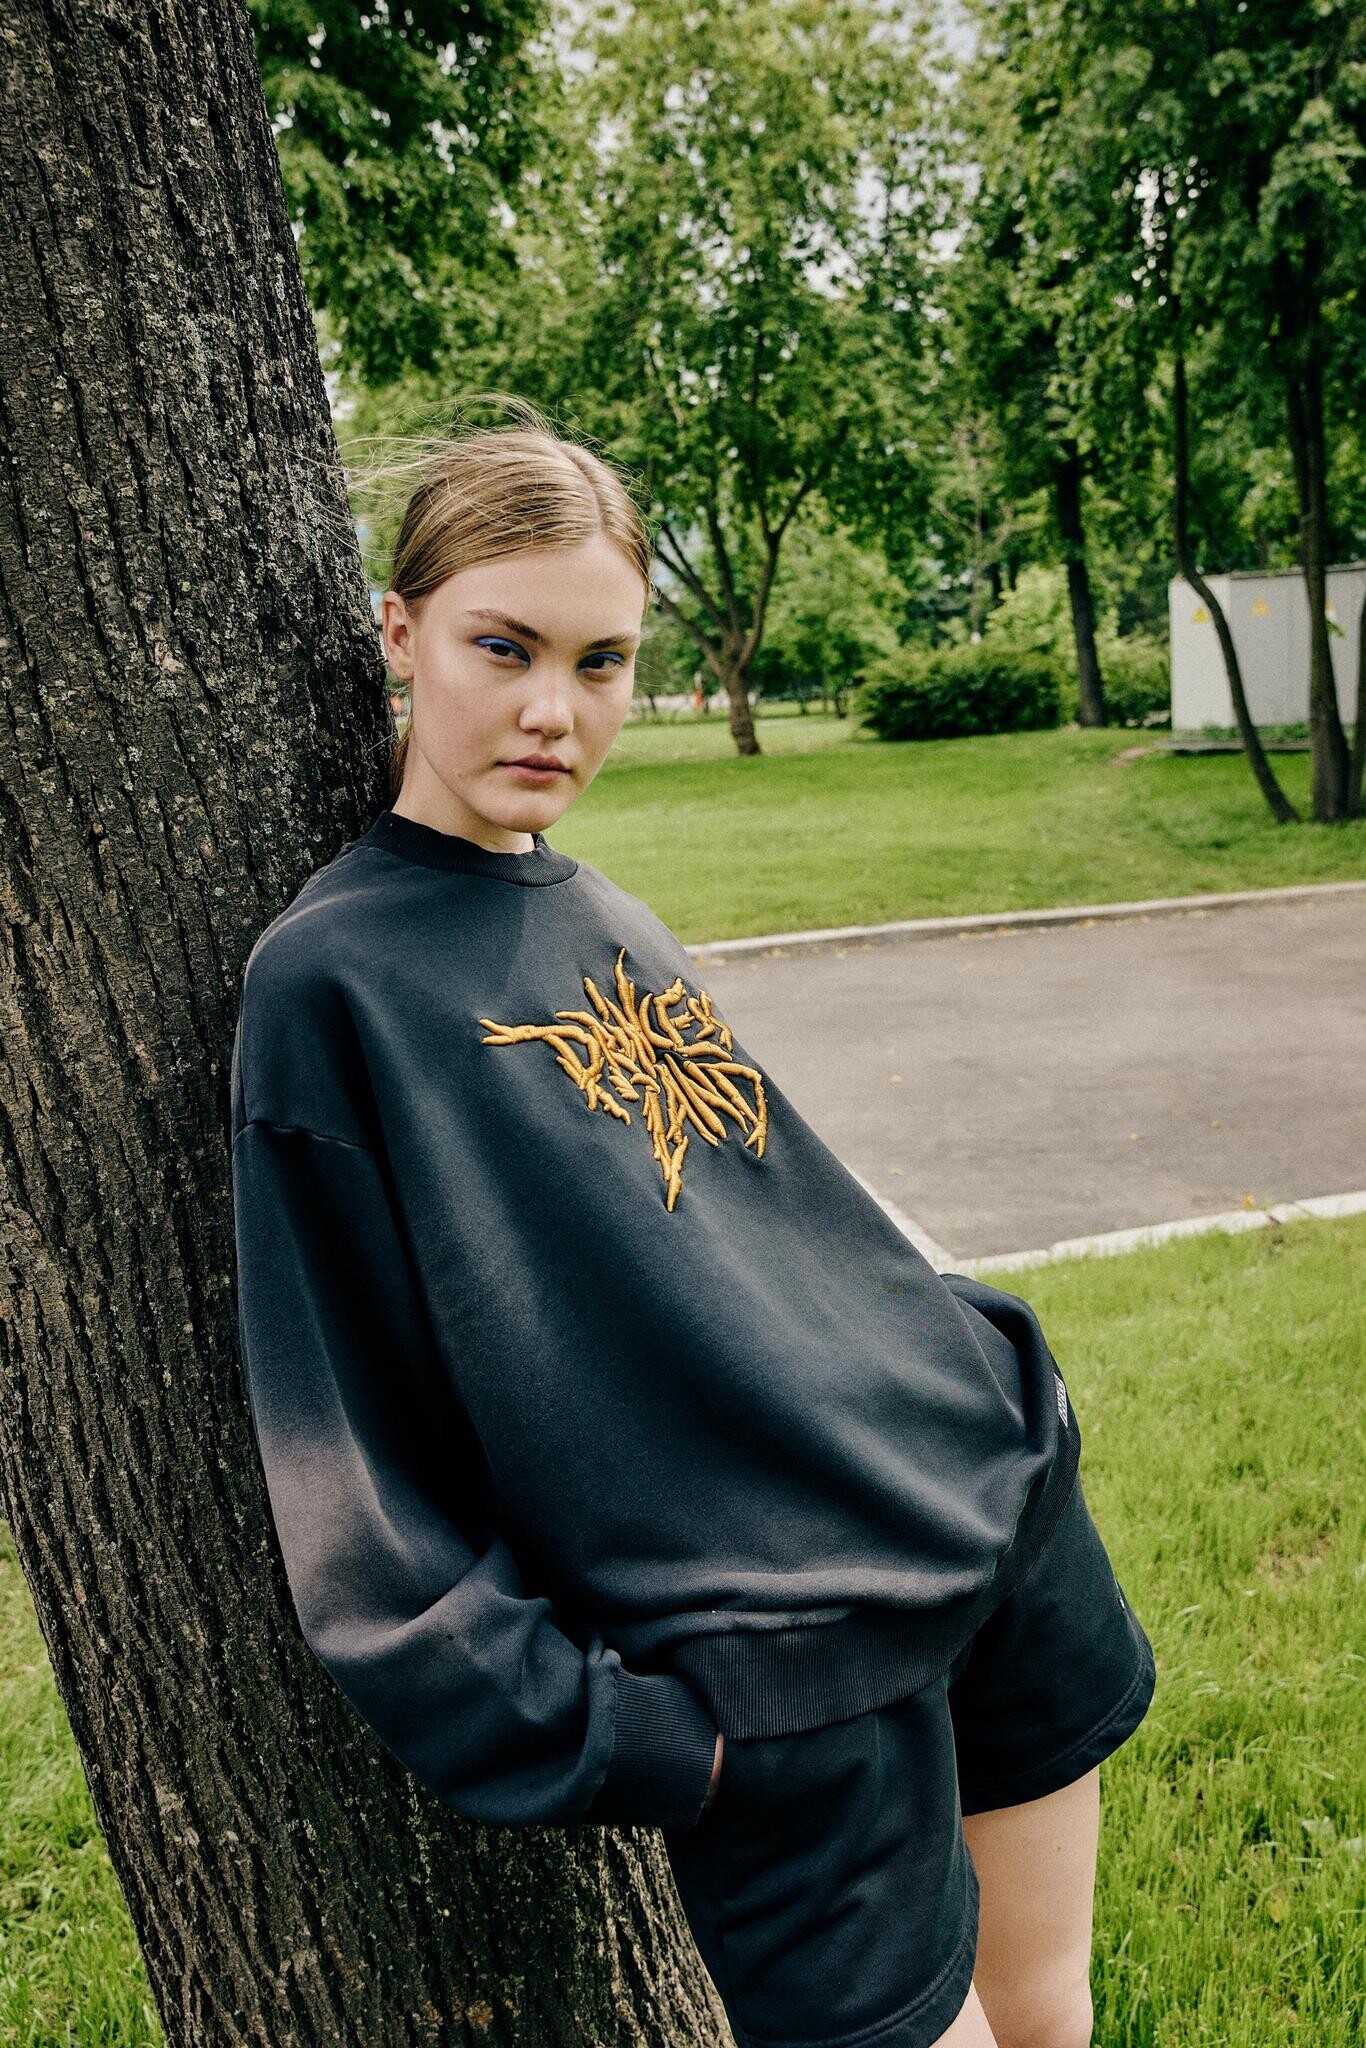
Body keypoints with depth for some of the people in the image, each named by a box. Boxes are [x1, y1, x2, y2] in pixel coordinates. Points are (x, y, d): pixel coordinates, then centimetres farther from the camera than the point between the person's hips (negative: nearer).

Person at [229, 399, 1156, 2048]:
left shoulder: (606, 920, 8)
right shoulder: (329, 976, -12)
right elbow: (355, 1455, -11)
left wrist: (987, 1384, 16)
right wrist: (586, 1729, -15)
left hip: (997, 1506, 7)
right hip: (779, 1654, -6)